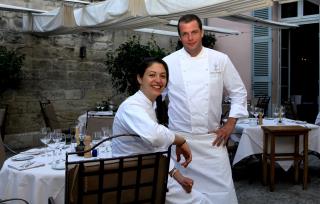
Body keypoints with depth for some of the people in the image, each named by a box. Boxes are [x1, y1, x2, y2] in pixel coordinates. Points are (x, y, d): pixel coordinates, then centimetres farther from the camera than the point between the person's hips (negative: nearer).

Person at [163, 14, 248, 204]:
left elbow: (239, 92, 9)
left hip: (212, 139, 1)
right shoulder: (169, 62, -1)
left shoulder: (220, 59, 2)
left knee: (221, 188, 1)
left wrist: (230, 125, 2)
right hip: (179, 139, 0)